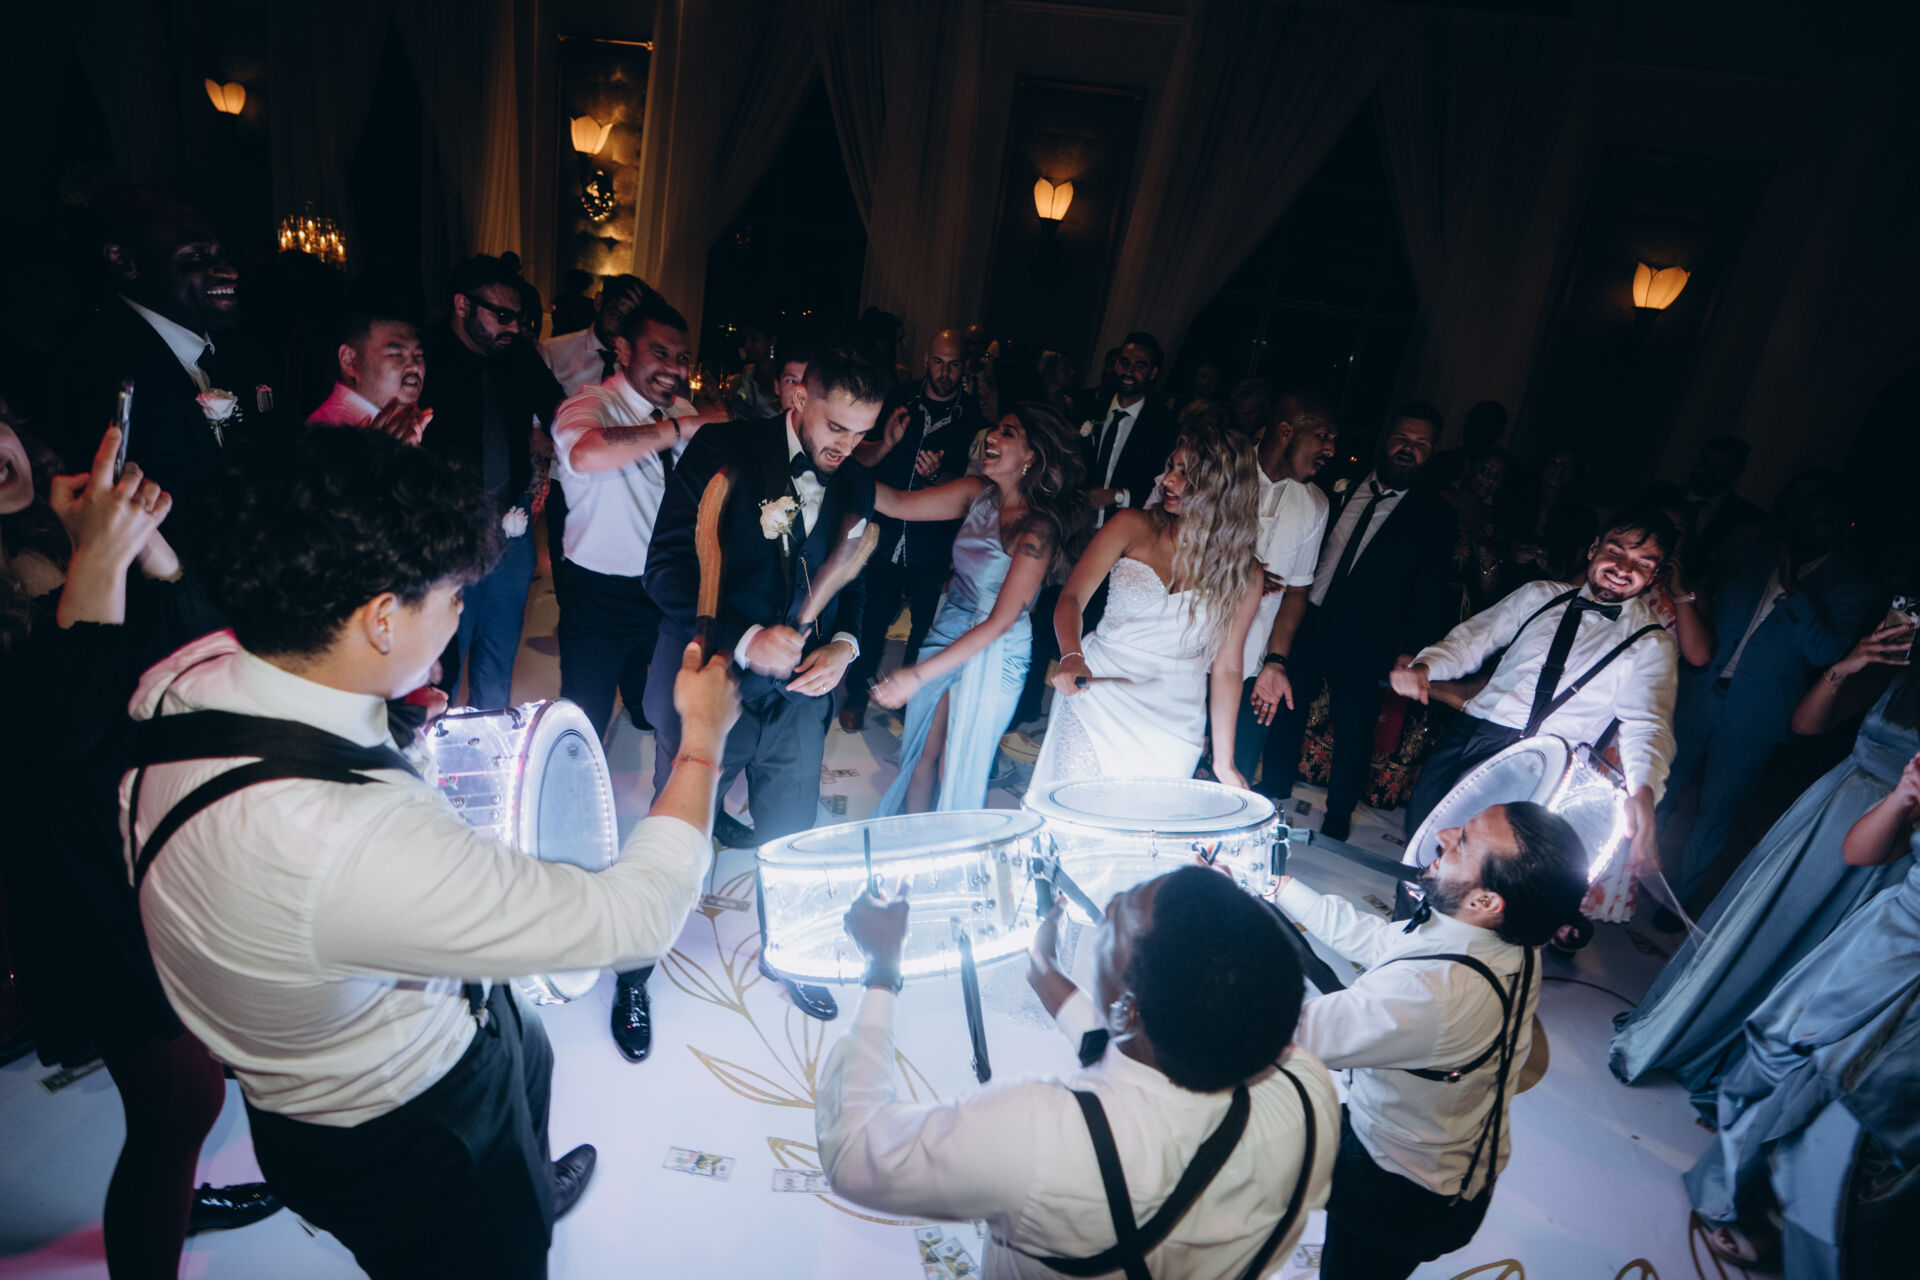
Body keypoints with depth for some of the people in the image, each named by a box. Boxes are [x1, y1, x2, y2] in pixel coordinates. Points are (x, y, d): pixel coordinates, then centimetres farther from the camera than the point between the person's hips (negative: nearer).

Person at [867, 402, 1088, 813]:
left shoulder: (1038, 529, -23)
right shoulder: (979, 493, -4)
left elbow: (1000, 623, -24)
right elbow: (897, 504, -3)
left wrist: (917, 676, -25)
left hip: (993, 656, -6)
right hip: (946, 632, 6)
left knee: (956, 771, 9)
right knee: (921, 755, 15)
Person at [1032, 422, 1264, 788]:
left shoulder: (1244, 577, 1)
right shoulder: (1133, 527, -1)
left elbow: (1226, 668, 4)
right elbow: (1073, 597, -8)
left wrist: (1224, 762, 4)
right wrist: (1071, 657, -28)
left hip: (1173, 728, 1)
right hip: (1096, 692, -1)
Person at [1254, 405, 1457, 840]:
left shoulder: (1435, 518, -2)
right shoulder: (1340, 489, 6)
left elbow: (1429, 596, -2)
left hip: (1363, 642, -3)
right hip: (1306, 623, 3)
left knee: (1353, 730, 5)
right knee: (1285, 711, 12)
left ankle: (1338, 820, 24)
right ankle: (1272, 801, 31)